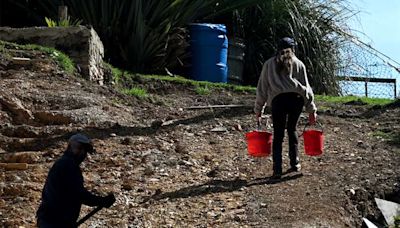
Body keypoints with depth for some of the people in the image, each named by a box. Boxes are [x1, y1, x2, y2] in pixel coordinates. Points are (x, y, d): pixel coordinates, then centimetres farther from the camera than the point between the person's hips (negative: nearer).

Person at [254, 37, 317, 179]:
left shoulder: (269, 64, 18)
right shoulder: (298, 64, 17)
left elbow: (262, 88, 16)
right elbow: (306, 87, 14)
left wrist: (258, 109, 20)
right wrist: (311, 110, 16)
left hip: (278, 100, -1)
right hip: (296, 98, 1)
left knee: (278, 135, 5)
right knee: (292, 130, 20)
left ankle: (277, 170, -2)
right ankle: (295, 163, 21)